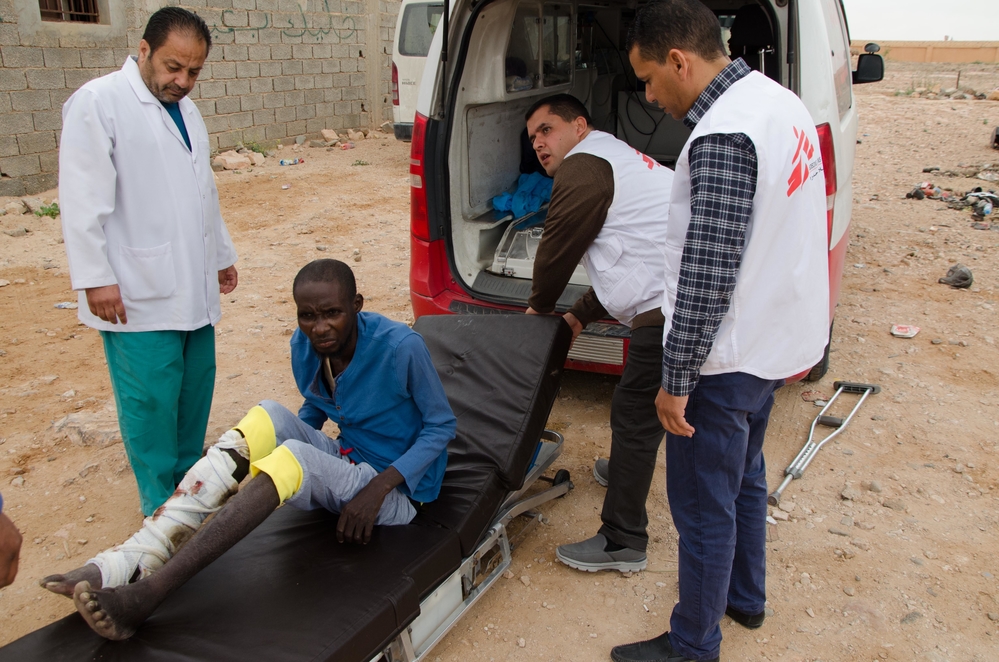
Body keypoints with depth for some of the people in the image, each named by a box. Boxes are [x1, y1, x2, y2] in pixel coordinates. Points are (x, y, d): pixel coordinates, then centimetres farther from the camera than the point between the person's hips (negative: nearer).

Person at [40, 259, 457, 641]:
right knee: (270, 417, -23)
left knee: (295, 455, -33)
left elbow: (442, 425, -12)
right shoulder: (305, 346, -3)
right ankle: (123, 566, -31)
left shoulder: (401, 347, -22)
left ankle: (145, 596, -37)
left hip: (397, 489, -6)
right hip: (345, 461, 6)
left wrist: (378, 487, -24)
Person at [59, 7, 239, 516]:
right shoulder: (99, 102, -9)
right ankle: (162, 508, 15)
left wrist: (222, 253, 26)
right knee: (151, 401, -1)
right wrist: (95, 278, -16)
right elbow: (83, 198, -13)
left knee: (196, 387, 11)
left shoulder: (186, 109, 15)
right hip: (139, 293, -7)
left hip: (193, 286, 7)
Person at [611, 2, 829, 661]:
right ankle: (746, 596, 46)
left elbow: (708, 276, -27)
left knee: (703, 507, 6)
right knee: (744, 476, 26)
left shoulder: (723, 136, -26)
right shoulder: (780, 101, 7)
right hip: (775, 337, 10)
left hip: (727, 359, -10)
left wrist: (676, 379, -19)